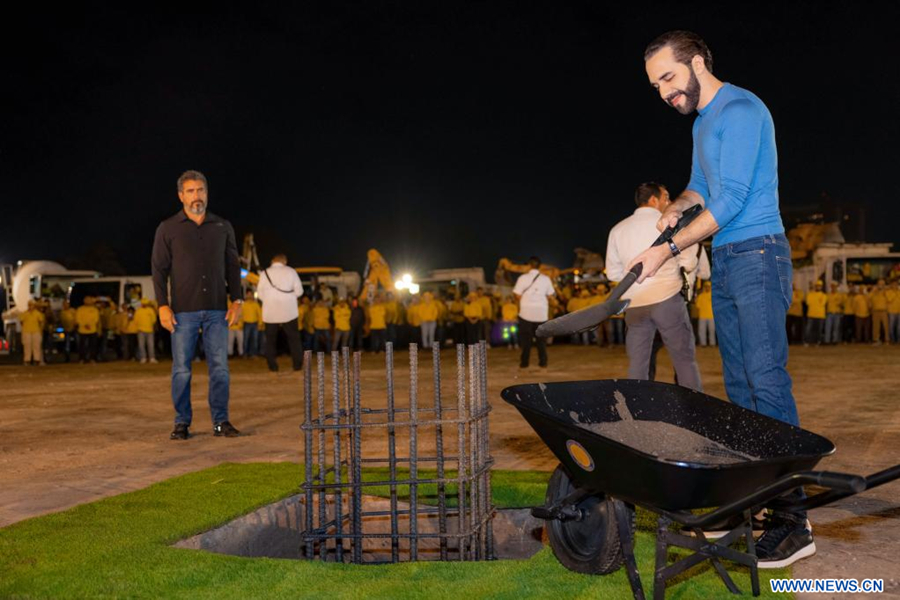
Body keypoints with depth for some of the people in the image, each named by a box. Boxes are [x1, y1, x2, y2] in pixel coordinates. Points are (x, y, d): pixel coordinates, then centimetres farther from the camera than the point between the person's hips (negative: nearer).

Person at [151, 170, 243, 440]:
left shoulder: (223, 227, 10)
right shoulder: (168, 229, 3)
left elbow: (233, 266, 12)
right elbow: (159, 269, 2)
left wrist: (237, 301, 3)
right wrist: (163, 306, -7)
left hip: (217, 310, 2)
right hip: (183, 311, -2)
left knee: (219, 367, 1)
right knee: (181, 369, 1)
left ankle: (221, 422, 9)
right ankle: (182, 423, 11)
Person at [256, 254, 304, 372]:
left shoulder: (265, 273, 0)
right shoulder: (291, 271, 0)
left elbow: (260, 294, 1)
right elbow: (299, 291, 1)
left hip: (270, 312, 0)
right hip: (289, 310, 0)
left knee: (271, 339, 7)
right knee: (294, 338, 8)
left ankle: (272, 366, 2)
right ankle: (297, 364, 4)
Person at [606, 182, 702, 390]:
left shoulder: (618, 230, 10)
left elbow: (614, 273, 13)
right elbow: (690, 263, -3)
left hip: (634, 304, 4)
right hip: (667, 298, -3)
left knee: (637, 365, 7)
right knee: (685, 359, 2)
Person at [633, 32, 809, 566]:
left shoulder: (739, 111, -13)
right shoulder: (703, 122, 18)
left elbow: (731, 199, -18)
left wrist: (668, 250, -16)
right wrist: (678, 206, 3)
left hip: (757, 256, -10)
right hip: (724, 261, 10)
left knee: (767, 381, -14)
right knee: (740, 383, 8)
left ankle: (794, 521, -12)